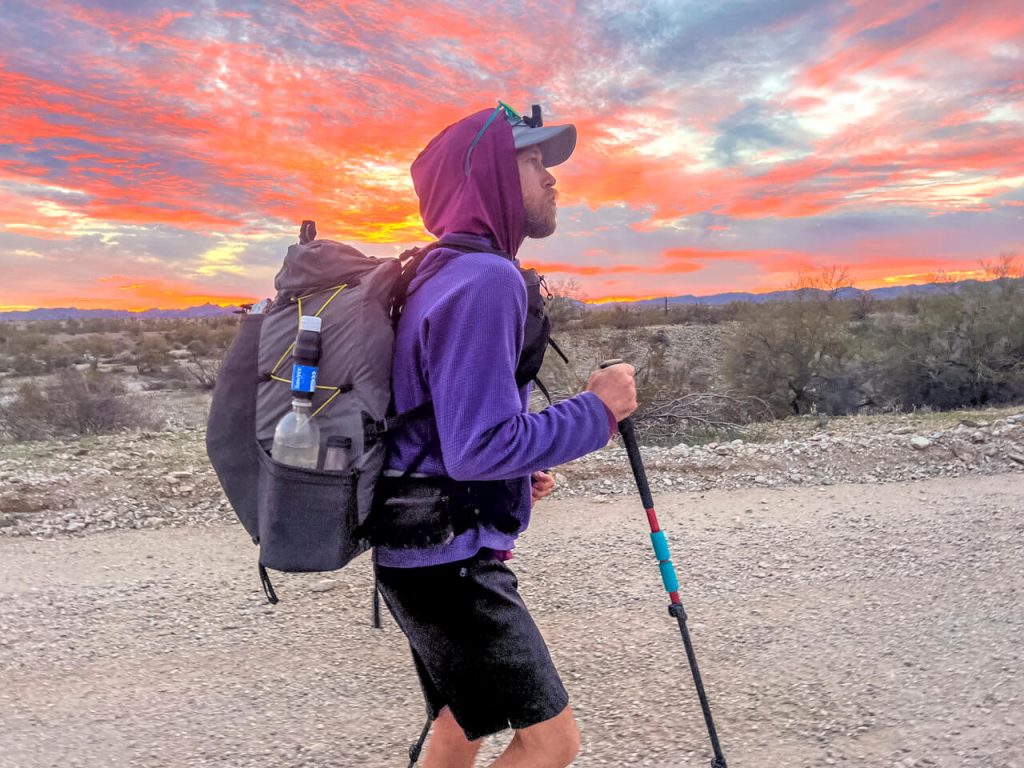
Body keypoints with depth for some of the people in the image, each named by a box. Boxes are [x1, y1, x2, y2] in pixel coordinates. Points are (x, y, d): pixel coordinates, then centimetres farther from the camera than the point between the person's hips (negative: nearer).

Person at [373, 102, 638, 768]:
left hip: (424, 556, 10)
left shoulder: (441, 274, 12)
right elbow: (481, 446, -28)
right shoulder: (486, 278, -20)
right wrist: (598, 410, -16)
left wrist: (518, 473, 12)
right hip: (451, 563, -10)